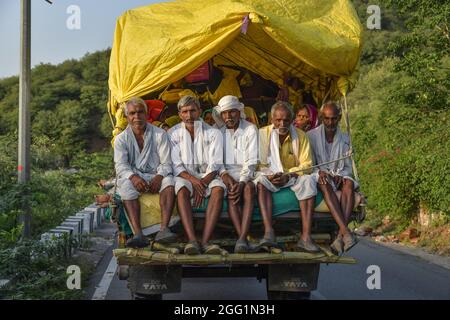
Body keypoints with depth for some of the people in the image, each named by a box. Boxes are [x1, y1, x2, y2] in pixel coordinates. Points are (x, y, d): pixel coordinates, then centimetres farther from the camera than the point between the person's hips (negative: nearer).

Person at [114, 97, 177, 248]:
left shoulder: (160, 134, 7)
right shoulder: (121, 139, 10)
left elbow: (166, 163, 0)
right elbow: (120, 165, -4)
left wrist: (159, 177, -23)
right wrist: (133, 177, -26)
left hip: (156, 176, 0)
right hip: (133, 177, 0)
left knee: (169, 181, -33)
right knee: (126, 185, -34)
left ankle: (164, 229, -45)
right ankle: (138, 234, -47)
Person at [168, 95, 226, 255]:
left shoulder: (213, 133, 4)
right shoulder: (173, 134, 5)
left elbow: (215, 164, -3)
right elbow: (175, 165, -2)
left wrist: (203, 183, -20)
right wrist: (193, 180, -20)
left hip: (207, 175, 0)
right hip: (184, 175, 0)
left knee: (219, 188, -33)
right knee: (182, 190, -35)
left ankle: (205, 241, -42)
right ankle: (192, 241, -44)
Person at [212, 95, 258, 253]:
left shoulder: (250, 129, 2)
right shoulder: (217, 131, 7)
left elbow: (251, 161, -7)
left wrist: (242, 182, -22)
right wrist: (224, 174, -19)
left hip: (246, 173, -1)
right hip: (227, 172, 1)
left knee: (249, 188, -34)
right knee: (231, 191, -32)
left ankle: (242, 238, -43)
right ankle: (242, 238, -38)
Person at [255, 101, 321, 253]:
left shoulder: (300, 136, 1)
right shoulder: (263, 134, -1)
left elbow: (307, 164, -4)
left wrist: (288, 175, -20)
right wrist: (269, 175, -23)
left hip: (293, 177, 1)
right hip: (270, 176, -1)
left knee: (308, 181, -30)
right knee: (261, 181, -33)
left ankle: (305, 237, -37)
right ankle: (268, 232, -46)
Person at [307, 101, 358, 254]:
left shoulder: (344, 140, 14)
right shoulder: (311, 136, 5)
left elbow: (348, 167, 13)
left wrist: (340, 175, -10)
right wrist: (319, 171, -20)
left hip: (338, 177, 3)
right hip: (317, 177, -3)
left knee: (349, 184, -32)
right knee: (325, 184, -38)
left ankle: (340, 237, -42)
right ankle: (345, 231, -50)